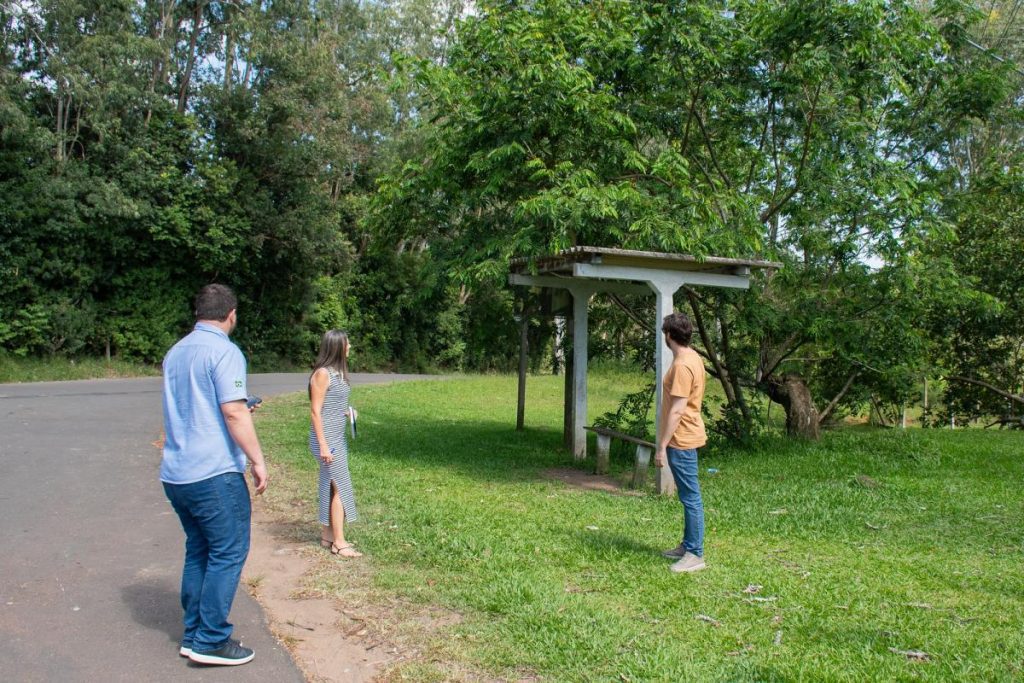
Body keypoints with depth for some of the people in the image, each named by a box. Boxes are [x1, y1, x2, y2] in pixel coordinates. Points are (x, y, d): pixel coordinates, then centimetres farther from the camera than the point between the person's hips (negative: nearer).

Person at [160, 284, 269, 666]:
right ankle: (211, 641, 3)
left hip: (176, 473, 8)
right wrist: (258, 461, -12)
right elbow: (234, 412, -19)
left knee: (198, 551, 16)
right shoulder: (224, 352, -12)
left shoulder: (175, 353, 13)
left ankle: (194, 635, 21)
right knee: (228, 553, 1)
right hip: (214, 473, -8)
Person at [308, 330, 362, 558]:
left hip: (338, 436, 8)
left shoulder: (338, 371, 10)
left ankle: (327, 535, 23)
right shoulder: (322, 373, -16)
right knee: (340, 487, -4)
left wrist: (346, 412, 6)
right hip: (327, 438, -8)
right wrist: (323, 445, -20)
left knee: (330, 486, 14)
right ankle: (339, 542, 4)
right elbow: (315, 411, -17)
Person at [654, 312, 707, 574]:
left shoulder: (682, 365, -21)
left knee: (690, 498, -4)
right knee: (688, 496, 17)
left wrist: (662, 446, -20)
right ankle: (688, 545, 27)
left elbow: (676, 410, -23)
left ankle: (695, 555, 3)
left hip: (681, 441, -11)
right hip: (686, 437, 11)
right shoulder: (692, 358, 11)